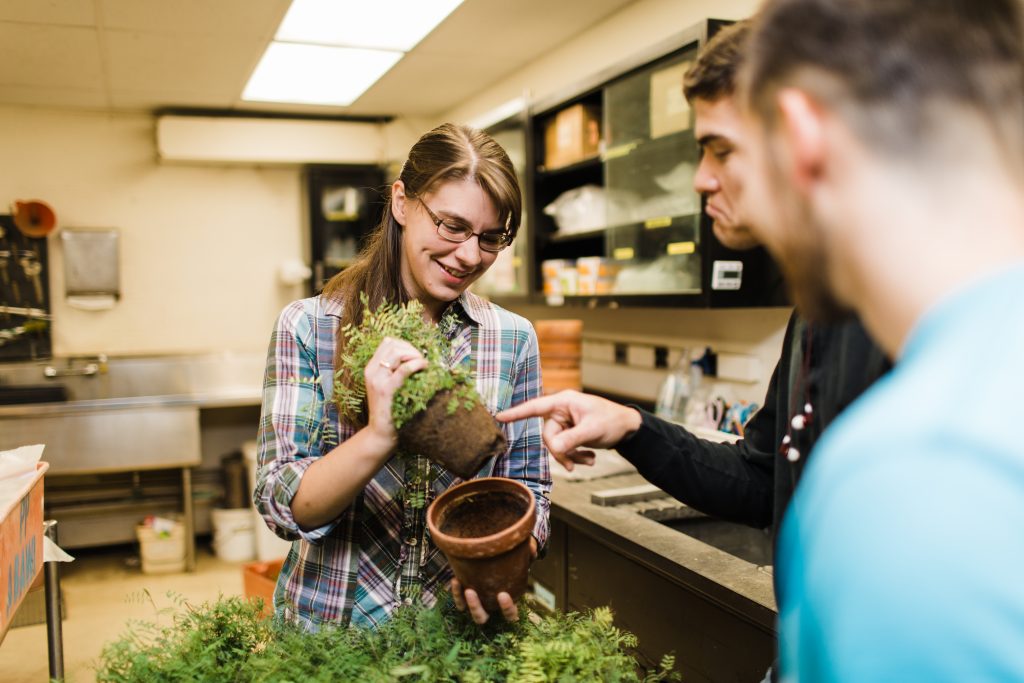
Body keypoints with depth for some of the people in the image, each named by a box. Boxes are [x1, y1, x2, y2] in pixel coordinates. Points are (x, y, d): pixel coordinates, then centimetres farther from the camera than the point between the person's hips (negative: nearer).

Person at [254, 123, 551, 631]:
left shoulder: (513, 339, 0)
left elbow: (527, 488, 5)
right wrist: (377, 436, -26)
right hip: (330, 625, -1)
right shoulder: (307, 327, -6)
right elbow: (282, 505, -10)